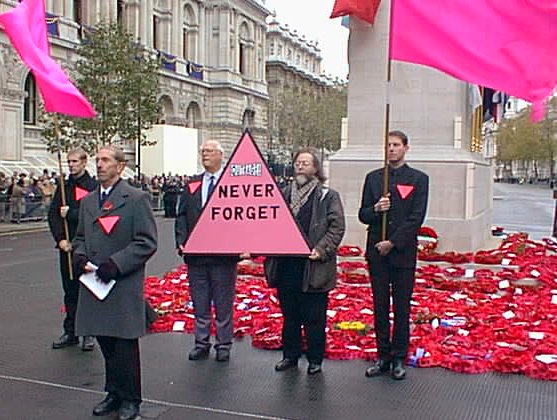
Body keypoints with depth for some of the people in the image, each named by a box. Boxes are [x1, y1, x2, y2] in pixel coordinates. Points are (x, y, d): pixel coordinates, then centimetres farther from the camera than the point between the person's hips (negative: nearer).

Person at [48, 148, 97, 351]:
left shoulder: (93, 187, -6)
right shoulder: (64, 187, 11)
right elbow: (53, 215, 6)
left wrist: (70, 213, -12)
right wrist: (60, 239, -6)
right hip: (66, 246, 5)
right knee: (70, 290, 11)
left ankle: (88, 334, 12)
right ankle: (70, 332, 21)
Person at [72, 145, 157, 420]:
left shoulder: (136, 199, -6)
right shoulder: (88, 201, 14)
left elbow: (147, 242, -11)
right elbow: (80, 237, 23)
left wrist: (115, 263, -18)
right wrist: (79, 257, 1)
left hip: (124, 286, -6)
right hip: (94, 283, 6)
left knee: (125, 344, 1)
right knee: (106, 343, 13)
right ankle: (114, 393, 29)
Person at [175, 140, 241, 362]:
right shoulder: (192, 185, 11)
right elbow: (181, 215, 10)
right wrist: (181, 242, -3)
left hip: (223, 253, -4)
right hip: (195, 253, 4)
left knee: (223, 303, 7)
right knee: (200, 303, 12)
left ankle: (224, 345, 18)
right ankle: (201, 343, 24)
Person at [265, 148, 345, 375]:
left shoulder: (328, 196, -1)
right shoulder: (284, 194, 13)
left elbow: (337, 227, -6)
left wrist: (321, 249, -17)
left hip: (313, 267, -4)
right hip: (285, 265, 5)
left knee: (314, 317, 4)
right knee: (289, 315, 15)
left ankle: (315, 359, 17)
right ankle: (290, 355, 28)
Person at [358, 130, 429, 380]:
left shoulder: (418, 179, 2)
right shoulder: (373, 178, 11)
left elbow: (416, 218, -6)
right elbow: (362, 215, 10)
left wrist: (393, 243, -12)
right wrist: (375, 209, -13)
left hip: (403, 253, -3)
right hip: (377, 253, 3)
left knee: (402, 308, 4)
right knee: (380, 306, 8)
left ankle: (399, 358, 15)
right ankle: (383, 356, 19)